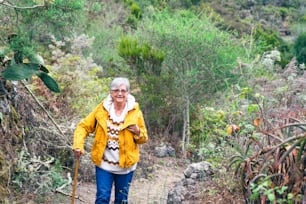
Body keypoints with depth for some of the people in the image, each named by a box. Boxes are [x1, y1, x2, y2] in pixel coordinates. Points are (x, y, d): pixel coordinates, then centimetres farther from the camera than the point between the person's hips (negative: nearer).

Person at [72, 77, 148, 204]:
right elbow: (84, 126, -3)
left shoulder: (135, 112, -5)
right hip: (104, 164, 0)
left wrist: (138, 132, -19)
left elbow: (144, 139, 3)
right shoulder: (102, 109, -4)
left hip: (125, 165, 1)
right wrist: (78, 145, -18)